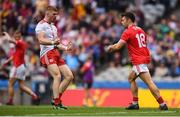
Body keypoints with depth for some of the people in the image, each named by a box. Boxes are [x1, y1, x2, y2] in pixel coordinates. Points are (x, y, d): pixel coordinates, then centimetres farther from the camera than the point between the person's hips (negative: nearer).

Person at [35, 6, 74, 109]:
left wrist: (66, 48, 16)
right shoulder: (41, 25, -2)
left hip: (56, 54, 9)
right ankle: (56, 103, -24)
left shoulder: (54, 27, 26)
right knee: (57, 76, -24)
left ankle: (56, 99, 8)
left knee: (69, 76, 2)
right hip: (47, 54, -9)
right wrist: (53, 42, -34)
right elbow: (41, 40, -18)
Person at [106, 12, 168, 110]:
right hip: (145, 57, 9)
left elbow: (118, 46, -13)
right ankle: (135, 103, 16)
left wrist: (110, 47, 7)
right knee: (131, 78, 20)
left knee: (149, 83, -13)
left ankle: (162, 104, -20)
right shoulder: (140, 30, 16)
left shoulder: (128, 32, -9)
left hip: (139, 61, -9)